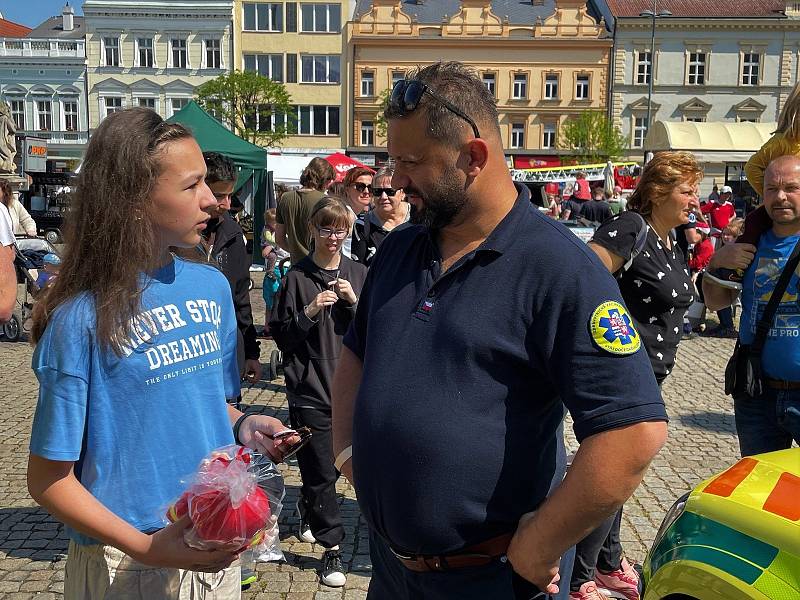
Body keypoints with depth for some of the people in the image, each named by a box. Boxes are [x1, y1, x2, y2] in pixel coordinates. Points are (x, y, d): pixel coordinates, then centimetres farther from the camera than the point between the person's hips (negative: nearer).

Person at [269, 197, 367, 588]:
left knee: (334, 465, 17)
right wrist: (309, 313, -17)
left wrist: (354, 302, -12)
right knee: (322, 472, 1)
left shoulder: (359, 274, 5)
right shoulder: (297, 277, -3)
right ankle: (332, 548, 13)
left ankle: (306, 508, 44)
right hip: (310, 390, -3)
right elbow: (280, 336, -2)